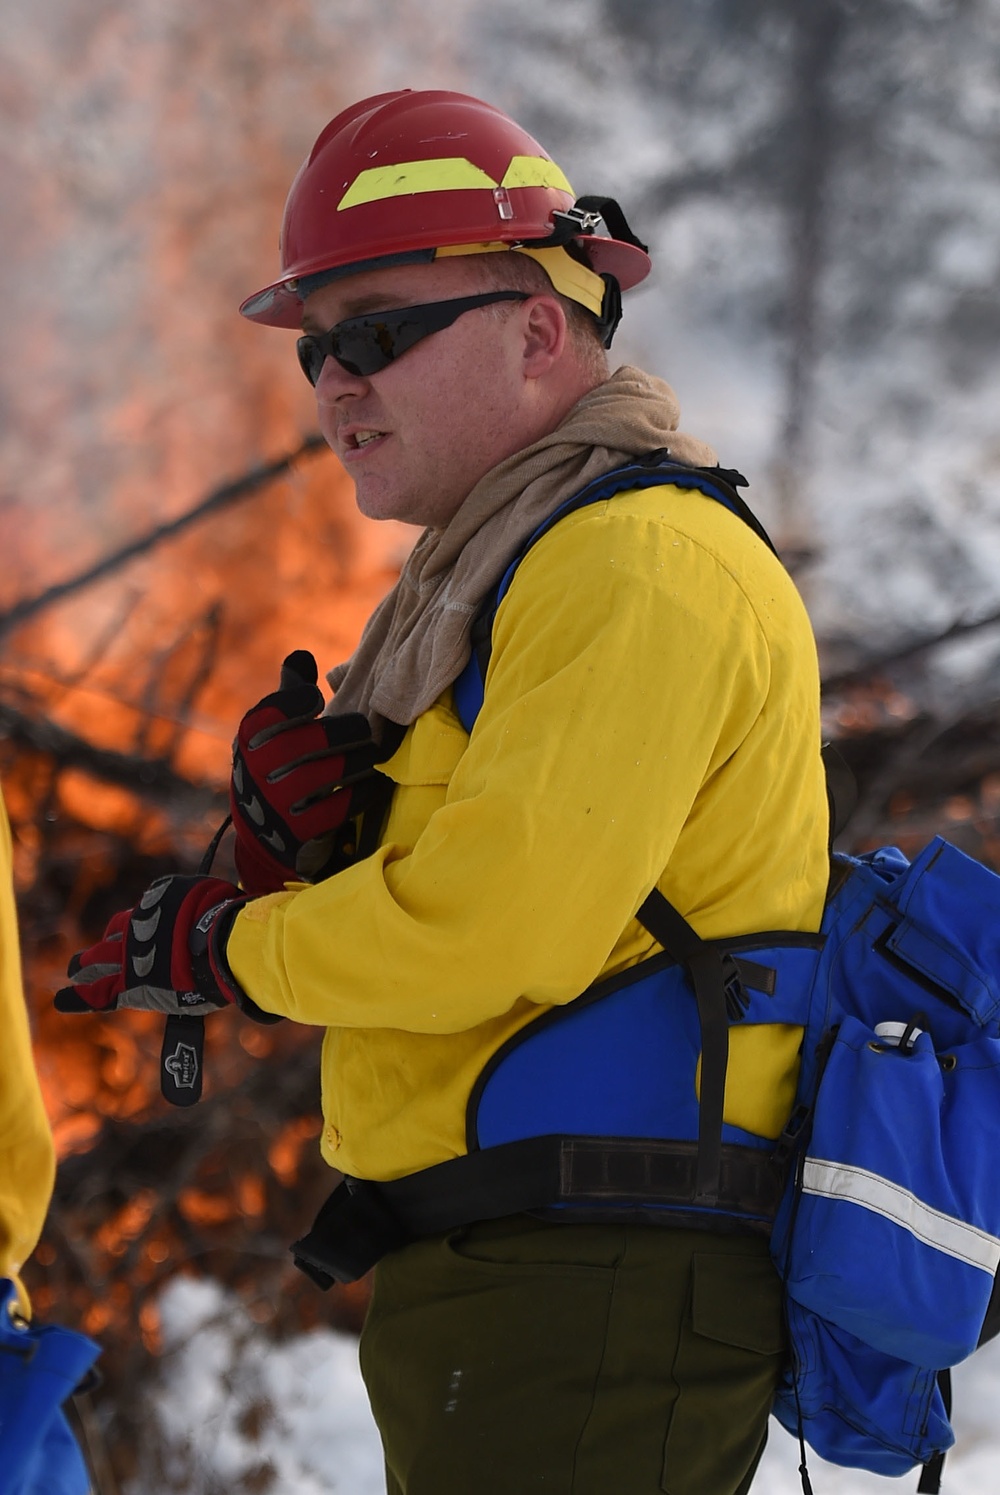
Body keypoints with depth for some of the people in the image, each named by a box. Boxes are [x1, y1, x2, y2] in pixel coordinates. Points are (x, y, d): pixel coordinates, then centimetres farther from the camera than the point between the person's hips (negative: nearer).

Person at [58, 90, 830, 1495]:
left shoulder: (644, 562, -13)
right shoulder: (489, 574, 20)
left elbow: (492, 932, -22)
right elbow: (387, 931, 18)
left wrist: (219, 950, -6)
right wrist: (291, 832, -4)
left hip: (586, 1313, -10)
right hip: (497, 1287, 10)